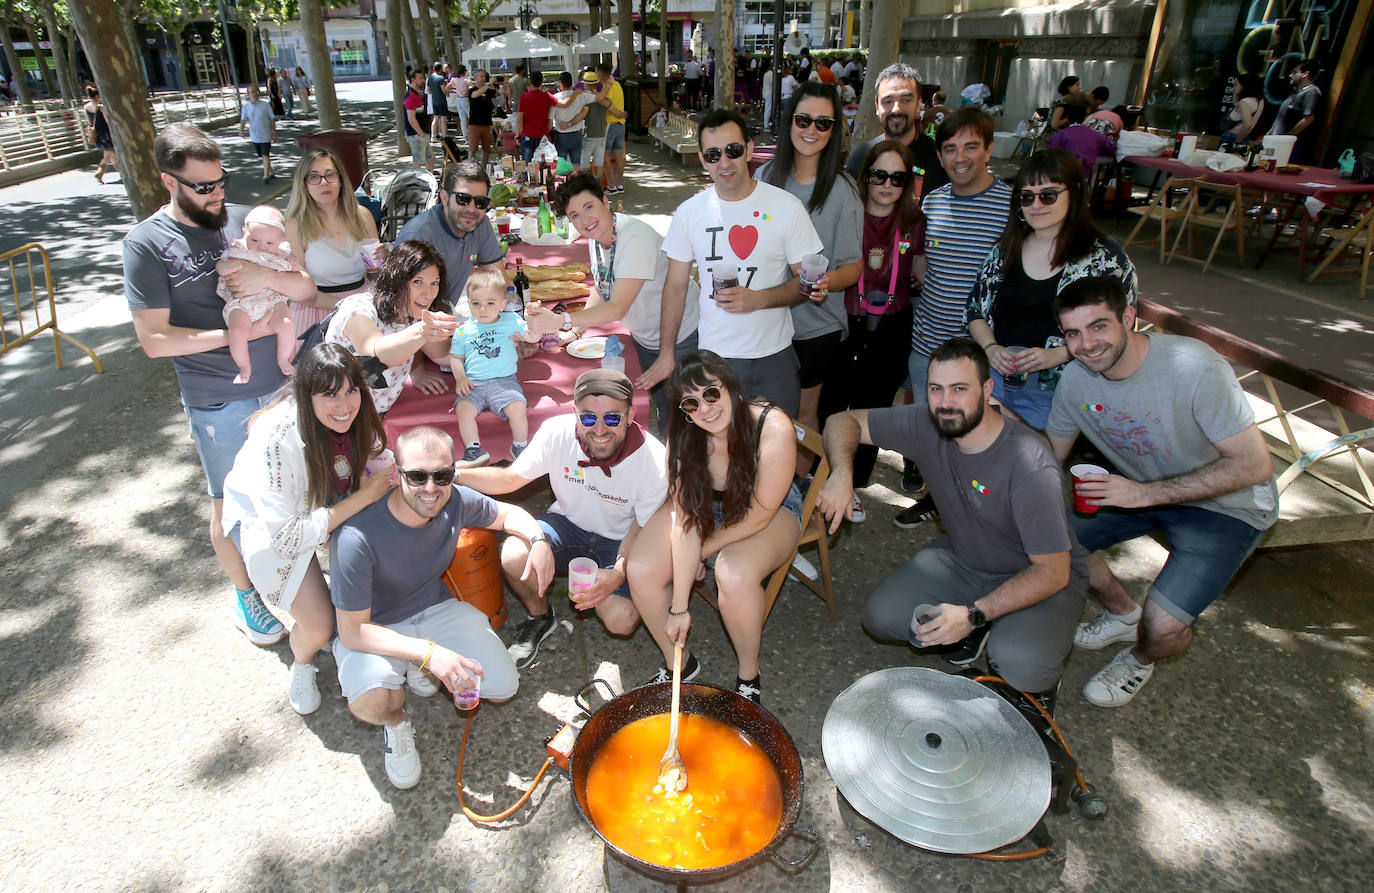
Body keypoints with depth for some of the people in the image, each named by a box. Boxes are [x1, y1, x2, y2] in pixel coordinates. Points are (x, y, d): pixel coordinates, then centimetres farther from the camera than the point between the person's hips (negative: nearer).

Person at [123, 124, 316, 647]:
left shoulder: (245, 220, 2)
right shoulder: (147, 243, -9)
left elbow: (305, 287, 0)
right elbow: (153, 339, -12)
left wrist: (269, 277, -20)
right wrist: (235, 334, -15)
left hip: (279, 384, 4)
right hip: (218, 403, -3)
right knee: (231, 505, 11)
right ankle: (244, 594, 32)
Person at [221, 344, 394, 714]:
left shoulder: (354, 415, -22)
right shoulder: (275, 438, -37)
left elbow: (381, 465, -4)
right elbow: (286, 537, -33)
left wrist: (398, 476, -29)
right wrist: (362, 498, -35)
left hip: (328, 501, 5)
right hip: (267, 521, -5)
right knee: (319, 628, -18)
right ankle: (302, 661, 20)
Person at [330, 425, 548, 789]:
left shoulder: (455, 502, -18)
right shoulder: (356, 538, -32)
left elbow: (507, 514, 5)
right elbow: (352, 631, -26)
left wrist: (538, 540, -18)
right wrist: (429, 652, -37)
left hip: (436, 610, 5)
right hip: (373, 630, -4)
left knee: (503, 688, -9)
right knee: (373, 703, -35)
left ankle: (417, 671, 19)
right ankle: (394, 722, 6)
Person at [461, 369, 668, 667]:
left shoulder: (654, 461, -27)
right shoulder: (557, 433, -21)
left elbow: (642, 534, -16)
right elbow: (510, 478, -6)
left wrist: (618, 574, -36)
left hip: (619, 542, -1)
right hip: (568, 523, 2)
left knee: (622, 620, -25)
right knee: (513, 555, -29)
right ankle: (540, 619, 5)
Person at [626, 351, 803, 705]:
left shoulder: (773, 429, -33)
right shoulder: (682, 436, -22)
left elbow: (759, 515, -23)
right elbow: (686, 520, -22)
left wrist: (703, 549, -12)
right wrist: (679, 606, -23)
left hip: (770, 510, -3)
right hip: (704, 505, 4)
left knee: (734, 575, -34)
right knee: (641, 571, -17)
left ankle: (748, 675, -4)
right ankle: (679, 664, 9)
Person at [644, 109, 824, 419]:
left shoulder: (786, 207, -5)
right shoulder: (689, 212, 0)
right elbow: (676, 286, 5)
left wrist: (758, 299, -19)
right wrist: (667, 352, 4)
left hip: (774, 358, -1)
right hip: (713, 355, 1)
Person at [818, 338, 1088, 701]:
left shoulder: (1030, 466, -31)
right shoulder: (927, 425, -17)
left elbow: (1053, 571, -25)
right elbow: (845, 420, -7)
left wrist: (973, 614, -34)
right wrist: (841, 474, -28)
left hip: (1041, 580, -5)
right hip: (961, 558, 5)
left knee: (1018, 663, -32)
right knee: (880, 617, -13)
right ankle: (976, 633, 13)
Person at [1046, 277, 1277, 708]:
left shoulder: (1194, 367, -30)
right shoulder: (1076, 378, -12)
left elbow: (1255, 465, -27)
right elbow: (1049, 458, 2)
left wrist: (1146, 493, -32)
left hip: (1226, 506, -6)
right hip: (1141, 490, 6)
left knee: (1163, 626, -25)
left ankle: (1140, 658, 15)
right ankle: (1123, 613, 20)